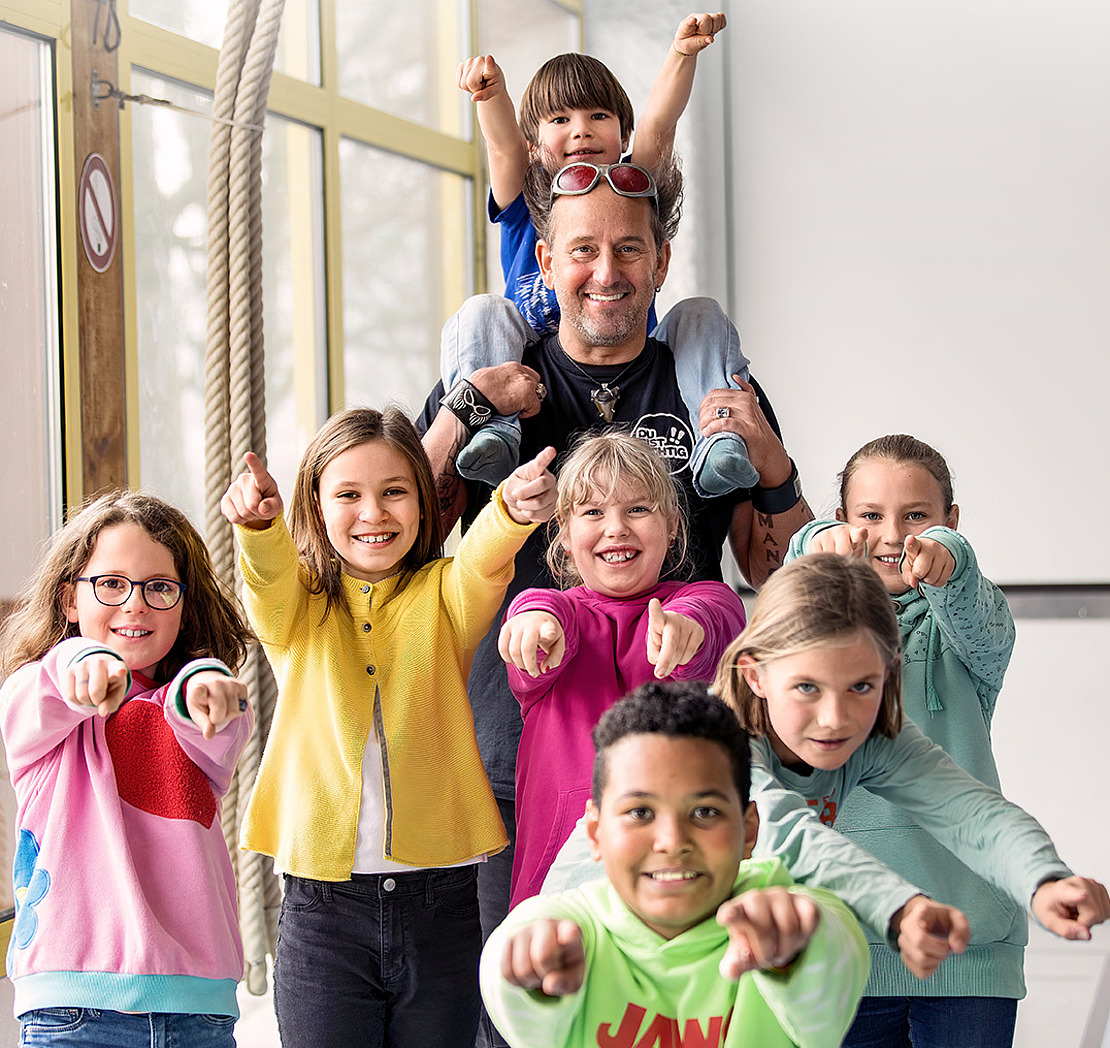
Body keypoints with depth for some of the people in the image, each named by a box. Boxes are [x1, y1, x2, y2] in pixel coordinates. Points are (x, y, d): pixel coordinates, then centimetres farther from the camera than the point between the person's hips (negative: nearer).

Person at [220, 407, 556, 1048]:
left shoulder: (444, 596, 6)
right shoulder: (296, 605, 7)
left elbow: (484, 560, -15)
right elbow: (269, 572, -16)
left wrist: (514, 510, -39)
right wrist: (257, 521, -40)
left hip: (439, 900, 0)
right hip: (321, 905, 0)